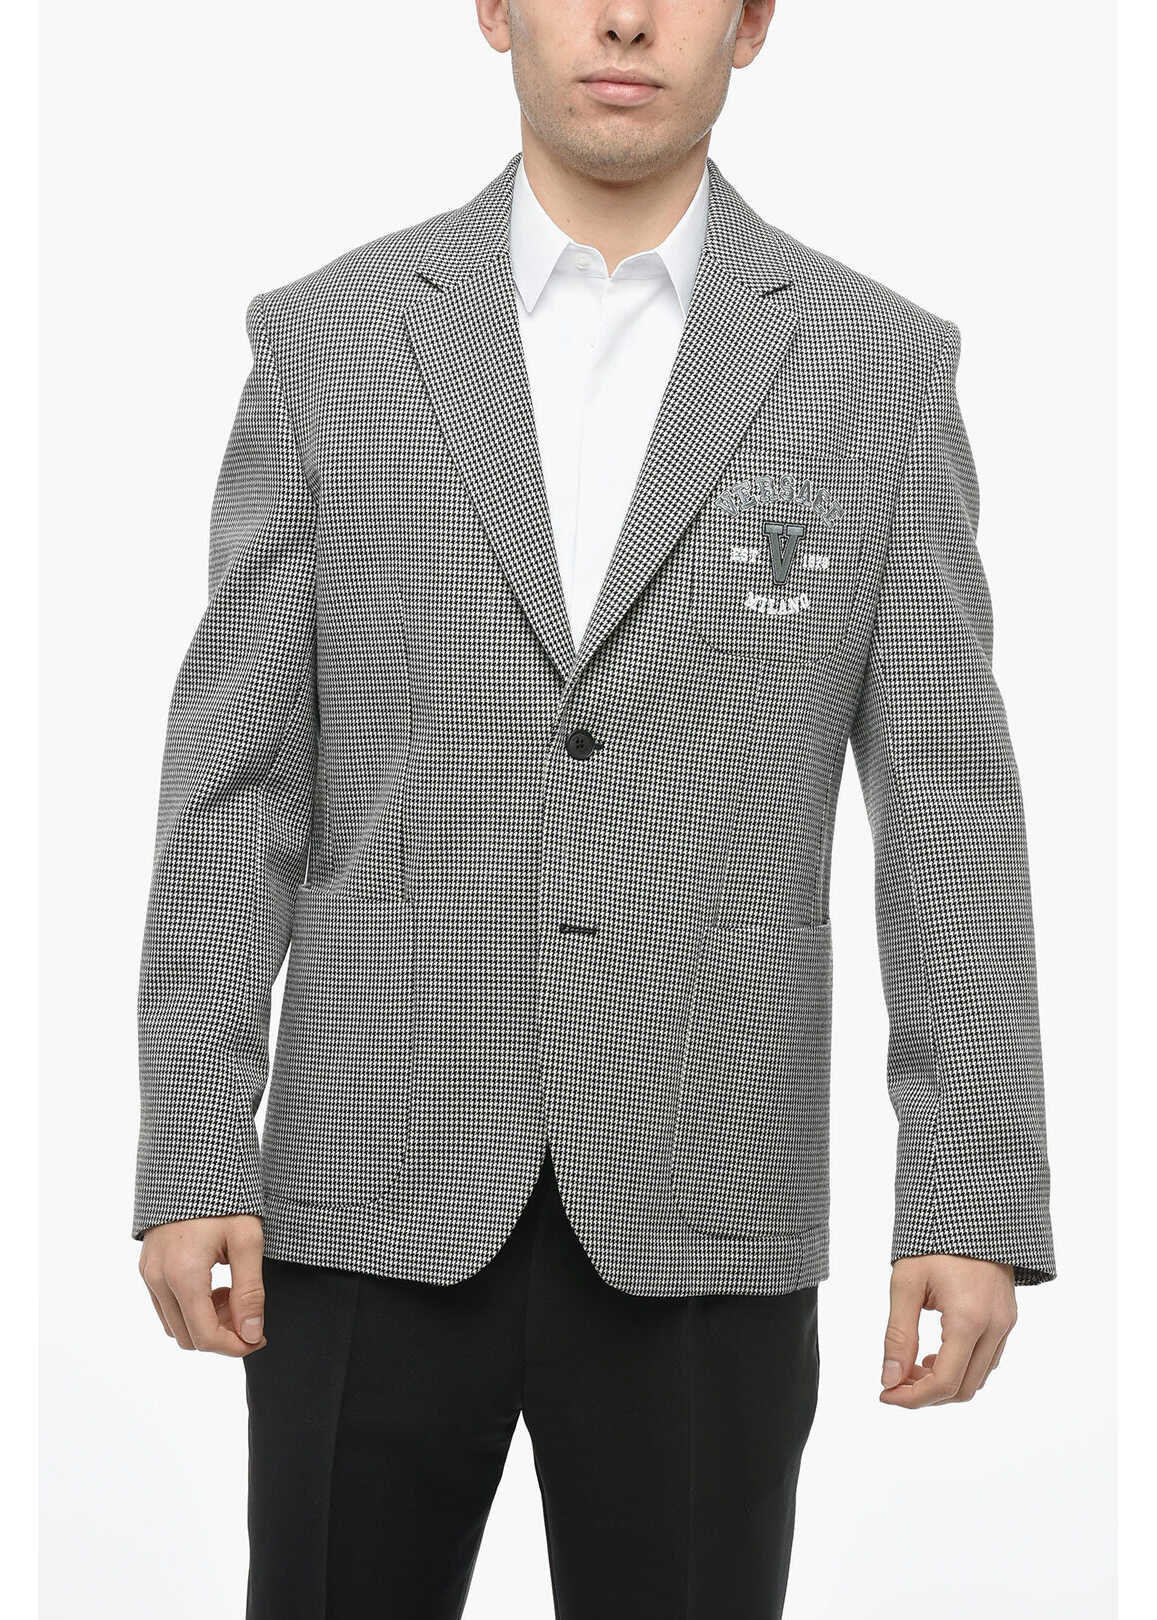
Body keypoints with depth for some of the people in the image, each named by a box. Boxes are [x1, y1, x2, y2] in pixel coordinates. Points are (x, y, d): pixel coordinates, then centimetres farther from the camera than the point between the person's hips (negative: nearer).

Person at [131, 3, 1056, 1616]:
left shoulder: (878, 367, 1)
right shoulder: (330, 344, 2)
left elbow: (946, 802, -2)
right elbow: (237, 782, 1)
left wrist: (976, 1204, -8)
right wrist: (190, 1162, -6)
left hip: (695, 1211, 0)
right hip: (383, 1194, 0)